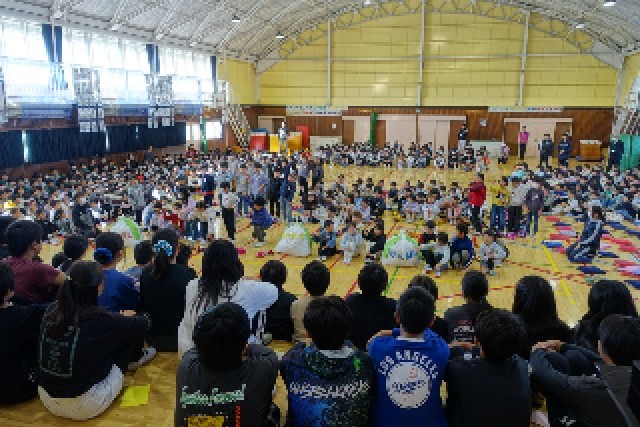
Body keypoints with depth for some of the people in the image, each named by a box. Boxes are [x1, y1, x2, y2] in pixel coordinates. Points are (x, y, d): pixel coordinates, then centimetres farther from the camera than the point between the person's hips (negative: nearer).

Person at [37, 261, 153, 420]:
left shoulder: (52, 311, -6)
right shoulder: (97, 318, -20)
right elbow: (143, 323, -5)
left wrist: (118, 318, 22)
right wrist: (126, 318, 19)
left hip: (46, 398, 6)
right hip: (84, 407, -6)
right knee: (129, 332, 7)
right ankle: (134, 359, 38)